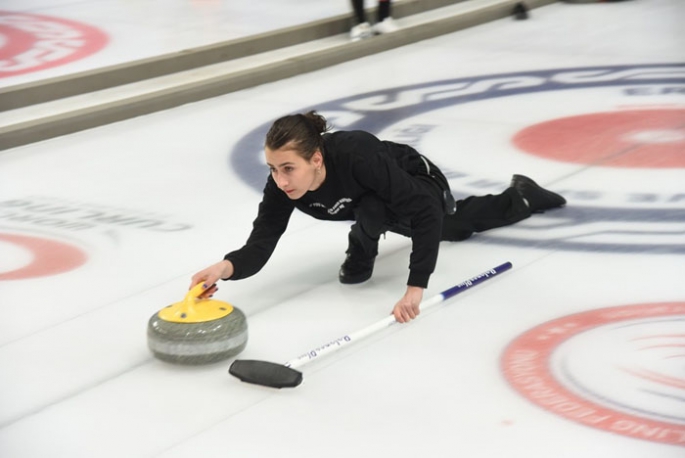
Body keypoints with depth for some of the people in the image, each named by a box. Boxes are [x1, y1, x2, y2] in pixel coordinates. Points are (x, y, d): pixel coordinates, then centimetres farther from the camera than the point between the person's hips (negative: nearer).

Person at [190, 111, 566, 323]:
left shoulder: (357, 156, -48)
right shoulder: (283, 184, -34)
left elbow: (427, 212, -47)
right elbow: (258, 248, -38)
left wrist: (415, 287, -54)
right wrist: (227, 267, -62)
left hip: (421, 188, -6)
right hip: (375, 200, 6)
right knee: (457, 227, 33)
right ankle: (519, 197, 63)